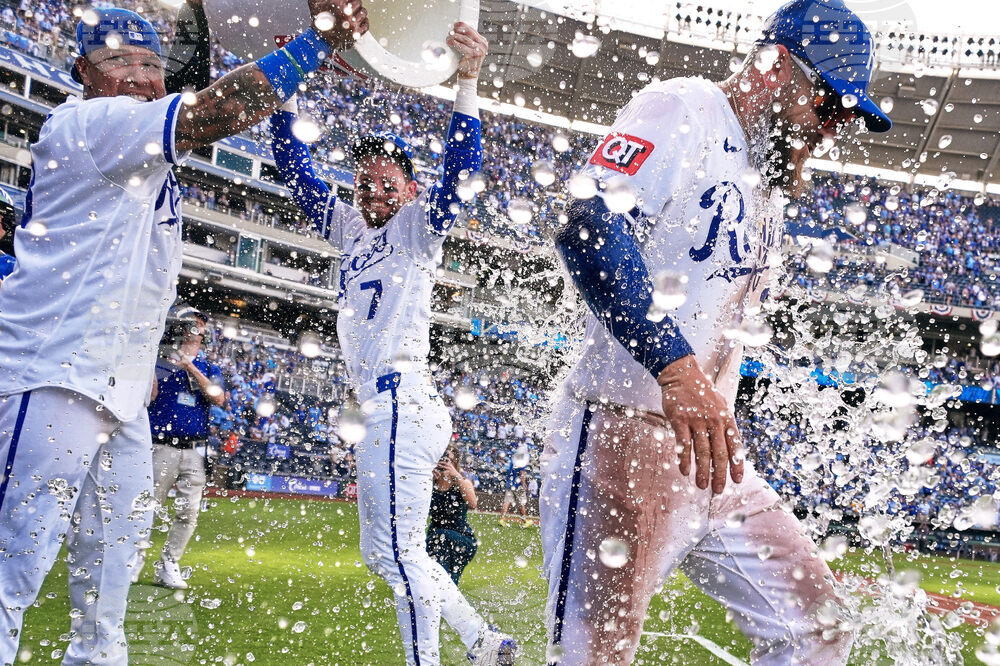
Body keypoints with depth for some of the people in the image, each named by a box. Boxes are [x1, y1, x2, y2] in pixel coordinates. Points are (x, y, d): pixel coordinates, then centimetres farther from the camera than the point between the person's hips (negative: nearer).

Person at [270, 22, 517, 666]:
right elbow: (297, 168, 23)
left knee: (400, 553, -11)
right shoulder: (350, 227, 19)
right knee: (382, 553, 15)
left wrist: (468, 83, -27)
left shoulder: (417, 226, 0)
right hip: (382, 411, 9)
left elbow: (459, 168, -16)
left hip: (403, 404, -9)